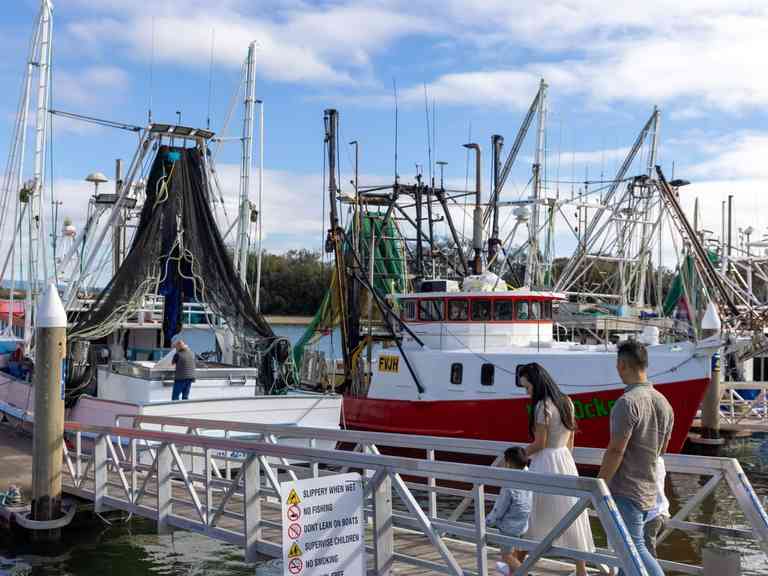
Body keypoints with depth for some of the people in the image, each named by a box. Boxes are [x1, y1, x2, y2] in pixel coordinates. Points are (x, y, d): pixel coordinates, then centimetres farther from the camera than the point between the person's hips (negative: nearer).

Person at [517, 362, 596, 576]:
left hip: (546, 463, -8)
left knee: (534, 516, 5)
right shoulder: (566, 402, 8)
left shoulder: (543, 406, -17)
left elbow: (540, 443, -15)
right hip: (566, 461, 8)